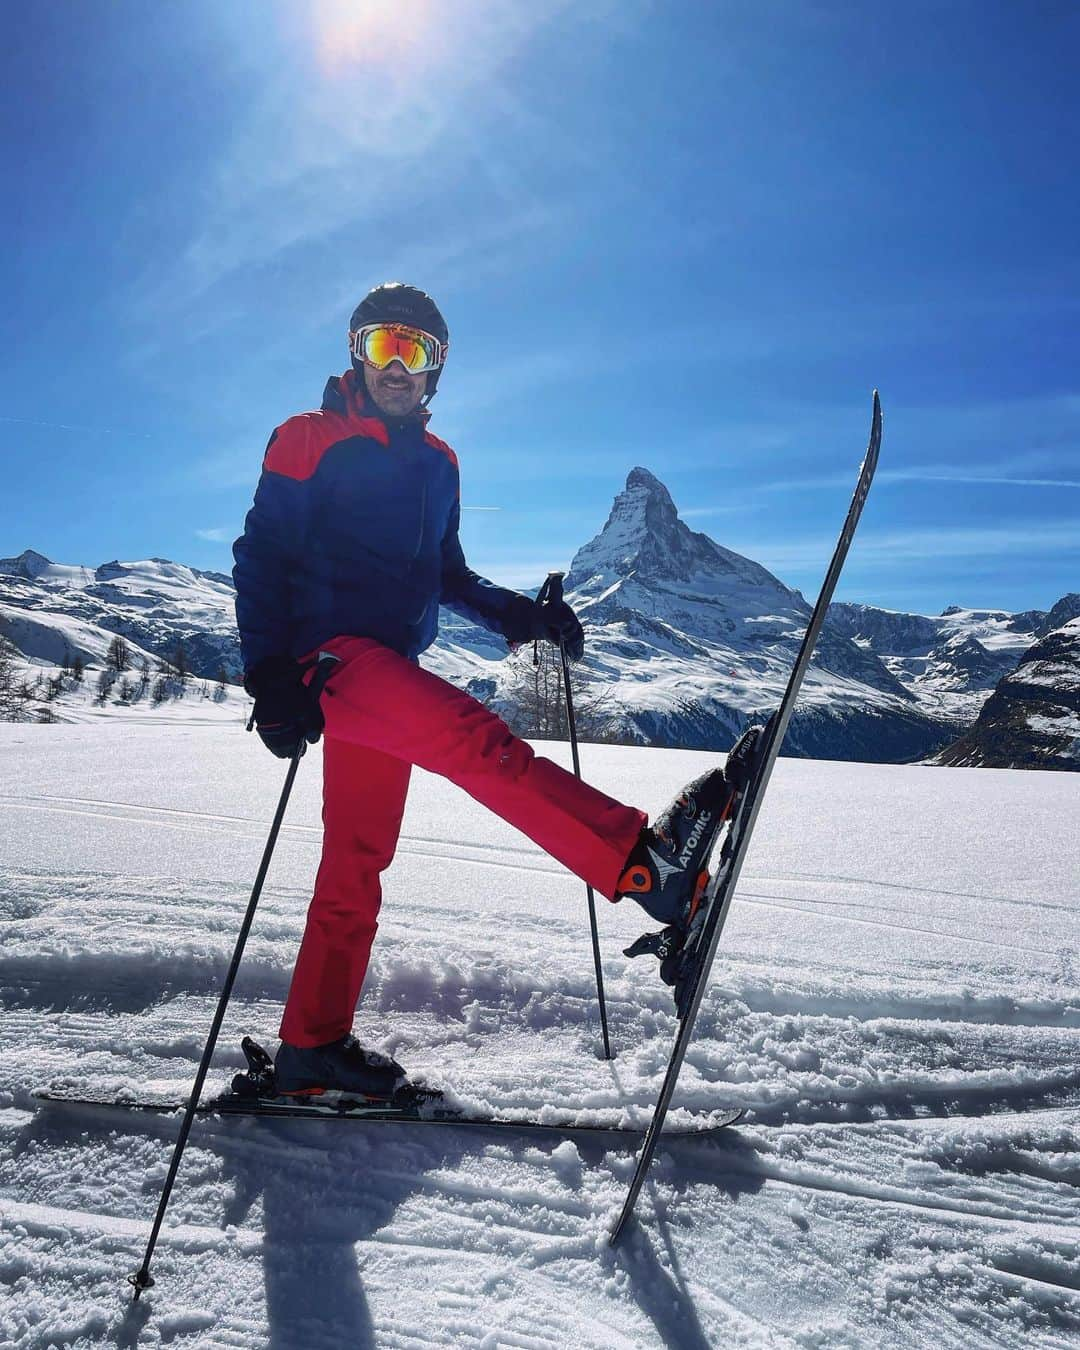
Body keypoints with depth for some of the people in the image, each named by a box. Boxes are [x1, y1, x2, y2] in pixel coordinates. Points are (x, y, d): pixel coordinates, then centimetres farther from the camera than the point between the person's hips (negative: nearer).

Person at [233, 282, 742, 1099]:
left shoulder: (436, 463, 19)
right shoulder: (307, 441, 3)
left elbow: (446, 575, 23)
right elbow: (262, 558, -4)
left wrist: (513, 613, 3)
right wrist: (270, 677, -15)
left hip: (391, 669, 7)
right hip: (330, 655, -6)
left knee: (358, 862, 8)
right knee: (476, 740, -29)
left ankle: (313, 1047, 20)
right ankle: (643, 861, -41)